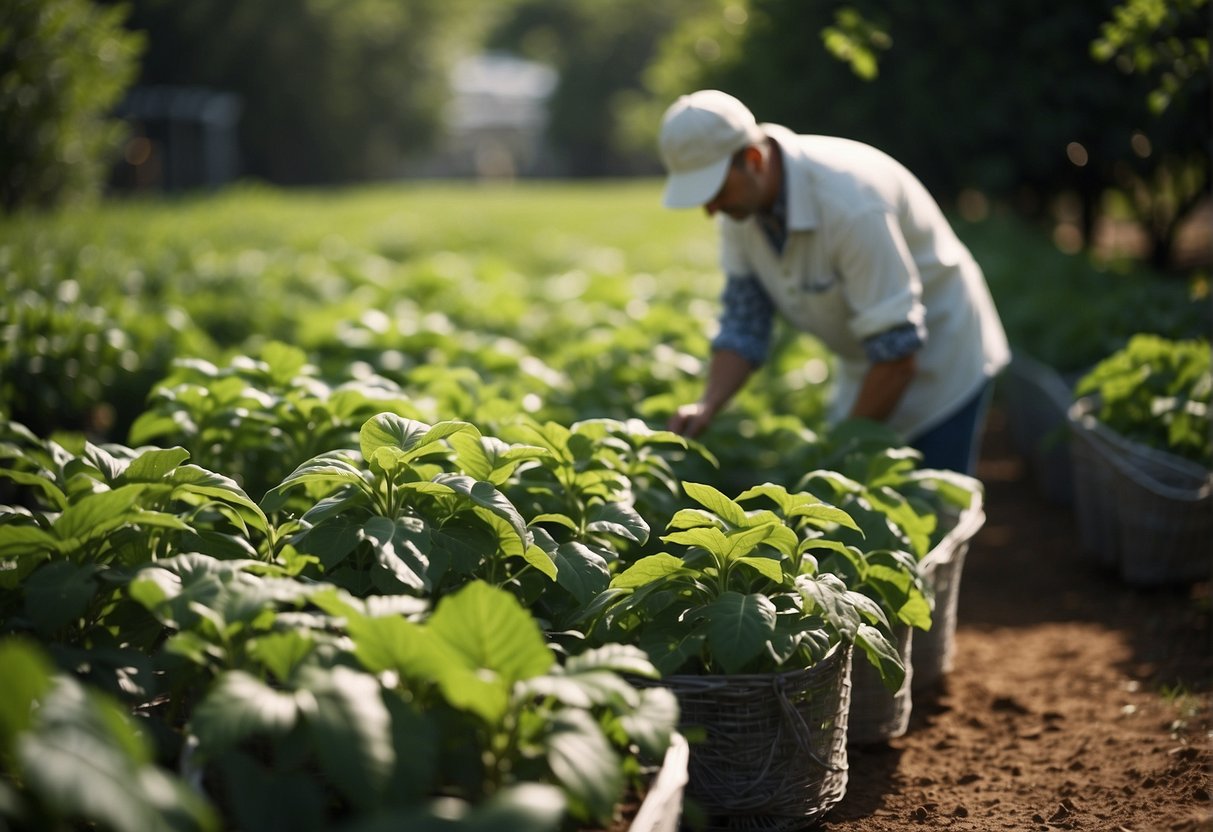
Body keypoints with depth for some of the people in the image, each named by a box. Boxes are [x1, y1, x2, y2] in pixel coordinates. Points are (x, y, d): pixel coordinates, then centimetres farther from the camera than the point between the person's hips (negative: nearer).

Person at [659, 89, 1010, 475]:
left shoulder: (850, 205, -34)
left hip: (943, 365, -7)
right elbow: (742, 324, -4)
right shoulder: (741, 200, -10)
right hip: (868, 370, 7)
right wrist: (707, 406, -20)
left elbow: (898, 354, -30)